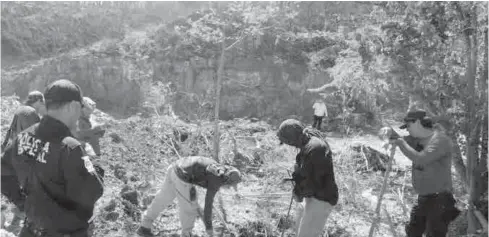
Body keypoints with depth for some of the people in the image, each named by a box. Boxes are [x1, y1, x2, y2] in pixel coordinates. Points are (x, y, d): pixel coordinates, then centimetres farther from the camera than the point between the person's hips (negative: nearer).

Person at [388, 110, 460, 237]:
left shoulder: (441, 139, -19)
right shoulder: (418, 139, 6)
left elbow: (420, 159, -30)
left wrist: (401, 143, -19)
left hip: (439, 201, -8)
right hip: (423, 199, 8)